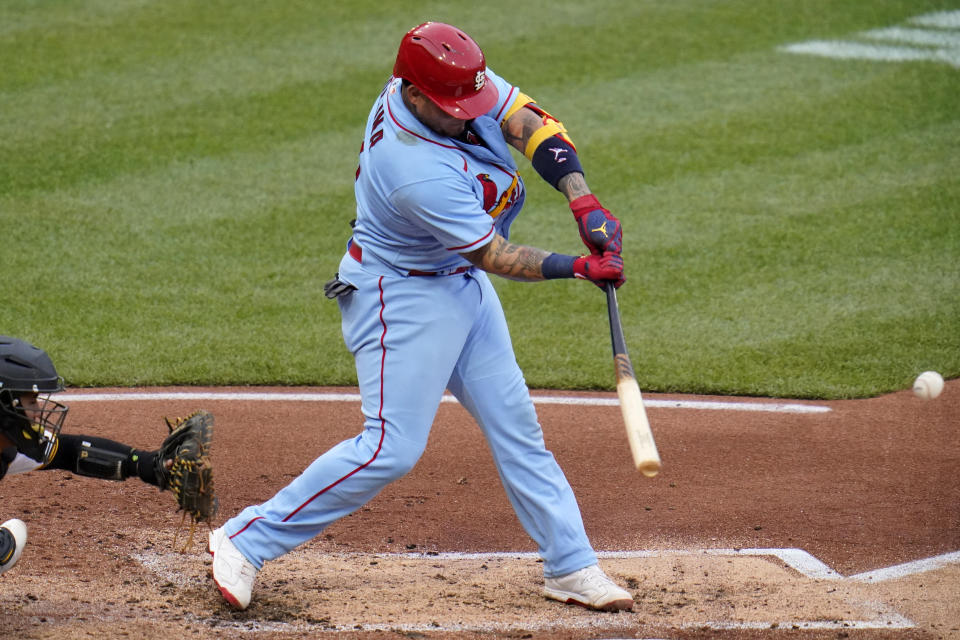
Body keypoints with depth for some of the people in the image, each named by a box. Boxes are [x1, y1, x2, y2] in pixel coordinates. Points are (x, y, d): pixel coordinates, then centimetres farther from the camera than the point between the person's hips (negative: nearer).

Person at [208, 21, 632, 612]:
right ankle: (245, 541, -2)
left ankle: (571, 567, 19)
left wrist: (584, 202, -28)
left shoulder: (458, 80, -14)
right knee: (393, 447, -11)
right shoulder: (422, 176, -35)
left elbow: (534, 126, -15)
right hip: (400, 293, -9)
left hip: (459, 284, 9)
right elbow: (495, 256, -25)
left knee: (515, 424, 11)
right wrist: (579, 268, -21)